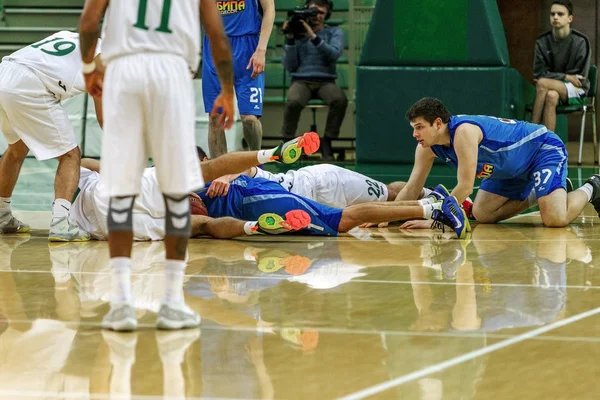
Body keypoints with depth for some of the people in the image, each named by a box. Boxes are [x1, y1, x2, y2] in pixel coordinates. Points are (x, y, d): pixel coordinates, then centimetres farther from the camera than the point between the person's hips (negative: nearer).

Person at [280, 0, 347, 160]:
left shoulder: (335, 32, 11)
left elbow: (334, 54, -10)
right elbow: (289, 67, 4)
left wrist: (313, 36, -19)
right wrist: (290, 39, -6)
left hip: (325, 81, 1)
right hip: (301, 81, -1)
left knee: (340, 99, -34)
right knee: (293, 101, -36)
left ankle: (327, 142, -15)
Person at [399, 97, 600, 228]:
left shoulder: (463, 131, -36)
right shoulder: (427, 147, -10)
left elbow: (464, 187, -37)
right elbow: (411, 189, -4)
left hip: (545, 150, -9)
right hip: (512, 169, 9)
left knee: (555, 220, -25)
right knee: (481, 215, 3)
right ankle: (537, 195, 21)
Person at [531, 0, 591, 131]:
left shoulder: (581, 42, -8)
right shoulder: (542, 42, 1)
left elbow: (580, 76, -5)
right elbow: (538, 73, -1)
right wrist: (565, 77, -12)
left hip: (576, 91, -3)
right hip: (552, 88, 3)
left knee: (543, 83, -31)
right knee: (551, 96, -35)